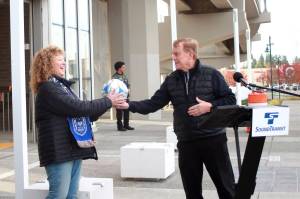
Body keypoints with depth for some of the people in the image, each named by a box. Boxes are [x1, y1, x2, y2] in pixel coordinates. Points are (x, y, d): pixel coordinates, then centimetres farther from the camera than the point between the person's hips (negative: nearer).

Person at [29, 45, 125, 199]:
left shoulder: (62, 86, 18)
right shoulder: (47, 88, -12)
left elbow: (85, 114, 18)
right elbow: (77, 108, -21)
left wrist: (109, 103, 5)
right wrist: (108, 101, -12)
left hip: (72, 149, 9)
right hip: (59, 151, -9)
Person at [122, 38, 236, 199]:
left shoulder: (211, 74, -4)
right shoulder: (171, 80, 6)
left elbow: (230, 99, -2)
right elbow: (153, 104, 2)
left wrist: (210, 106, -17)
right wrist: (128, 105, -10)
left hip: (213, 139, -3)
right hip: (186, 143, 4)